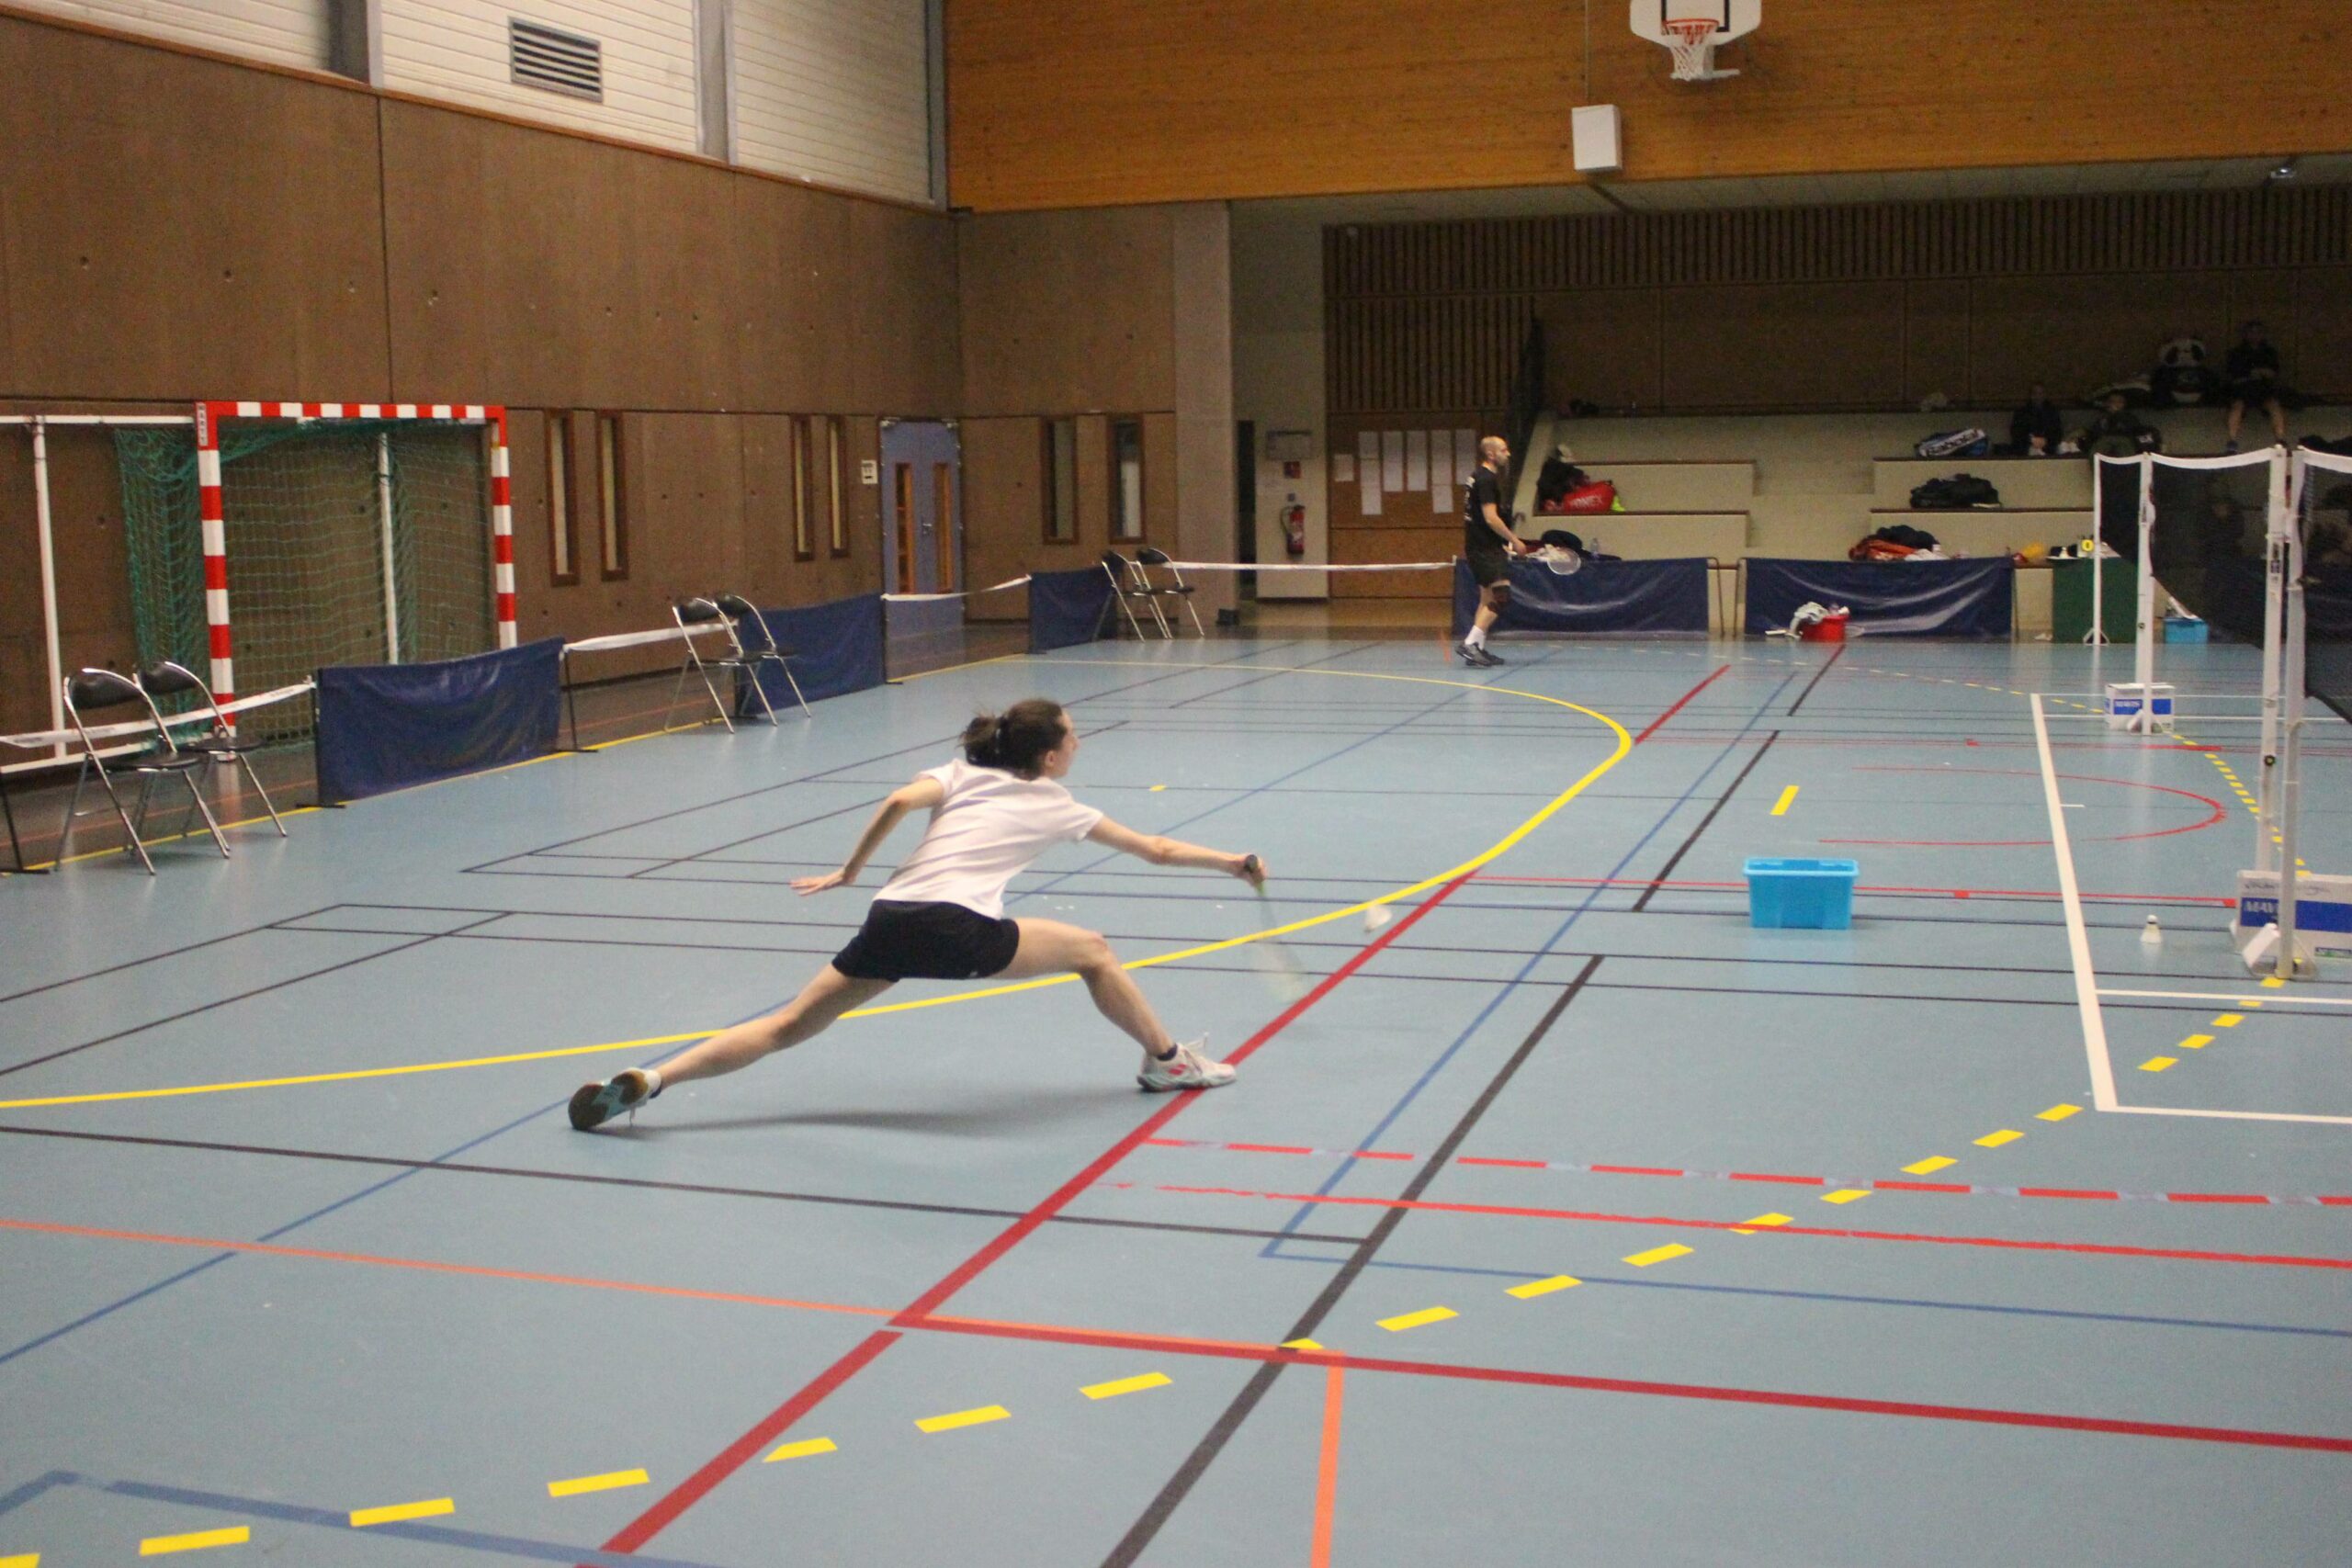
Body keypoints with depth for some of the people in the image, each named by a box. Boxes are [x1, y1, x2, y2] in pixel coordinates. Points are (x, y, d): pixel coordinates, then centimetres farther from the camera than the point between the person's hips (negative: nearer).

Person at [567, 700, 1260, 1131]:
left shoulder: (960, 774, 23)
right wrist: (1234, 862, 37)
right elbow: (1157, 849, 25)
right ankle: (1167, 1061, 28)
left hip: (889, 919, 4)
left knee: (788, 1027, 7)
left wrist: (847, 871, 12)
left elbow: (899, 801, 1)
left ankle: (647, 1080, -4)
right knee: (1093, 952, 15)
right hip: (957, 927, -4)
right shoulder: (1053, 803, 17)